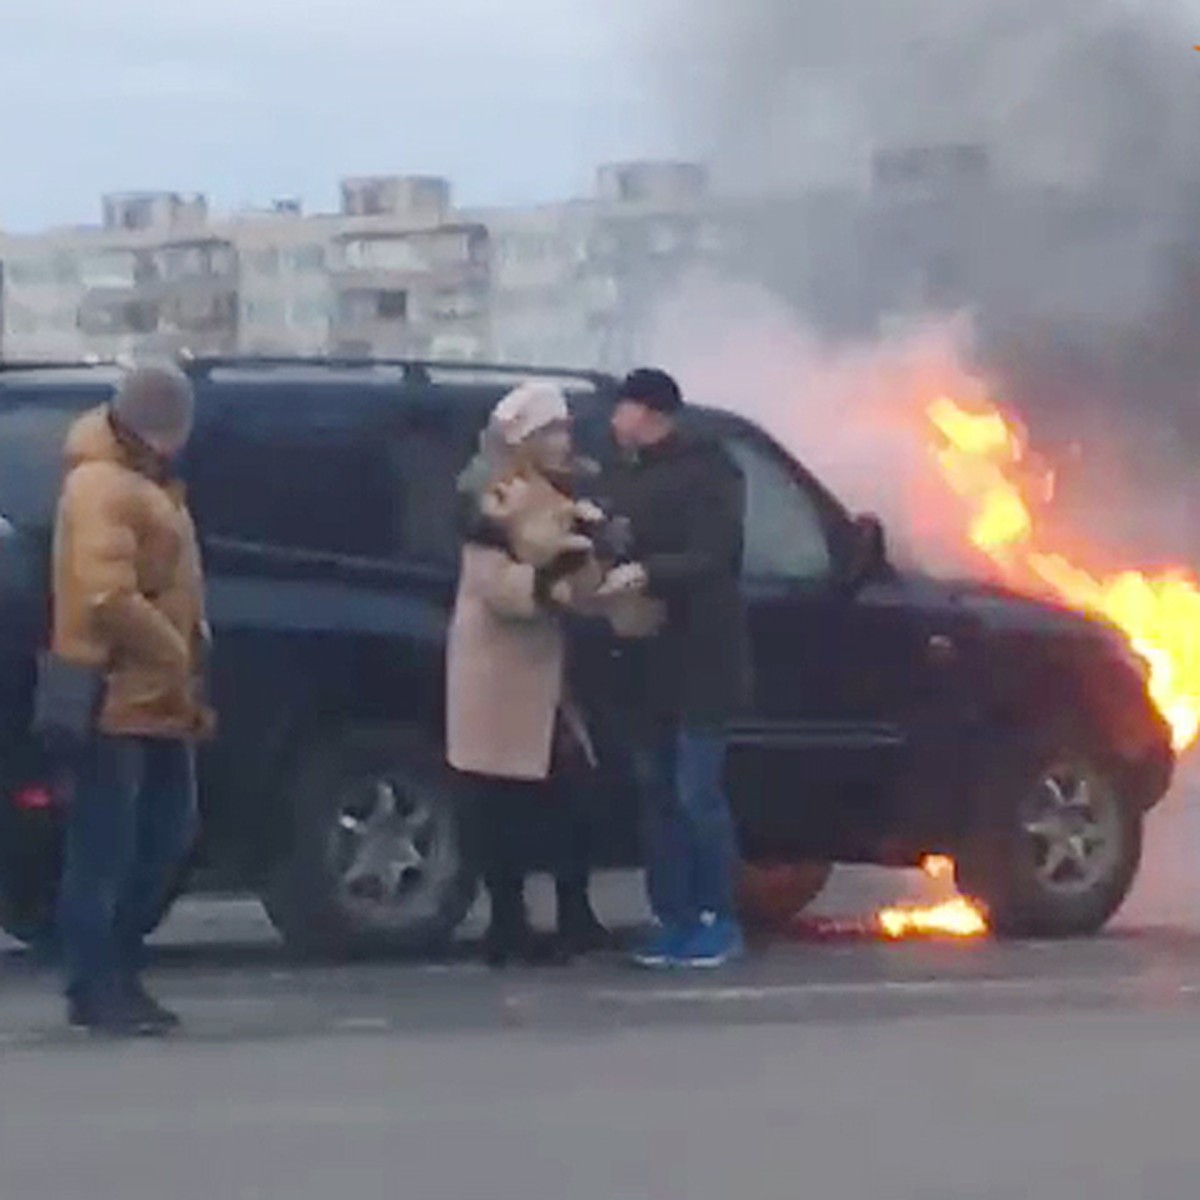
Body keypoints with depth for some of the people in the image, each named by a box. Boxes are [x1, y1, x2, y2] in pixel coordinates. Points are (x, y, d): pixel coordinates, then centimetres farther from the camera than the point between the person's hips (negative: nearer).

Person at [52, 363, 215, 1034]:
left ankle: (116, 974, 21)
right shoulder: (103, 484, -14)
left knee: (170, 835, 13)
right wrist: (179, 660, -19)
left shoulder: (149, 483, 20)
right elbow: (109, 595, -25)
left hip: (160, 697, 10)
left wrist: (190, 681, 19)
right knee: (105, 849, -5)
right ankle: (98, 989, -1)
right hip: (116, 698, -10)